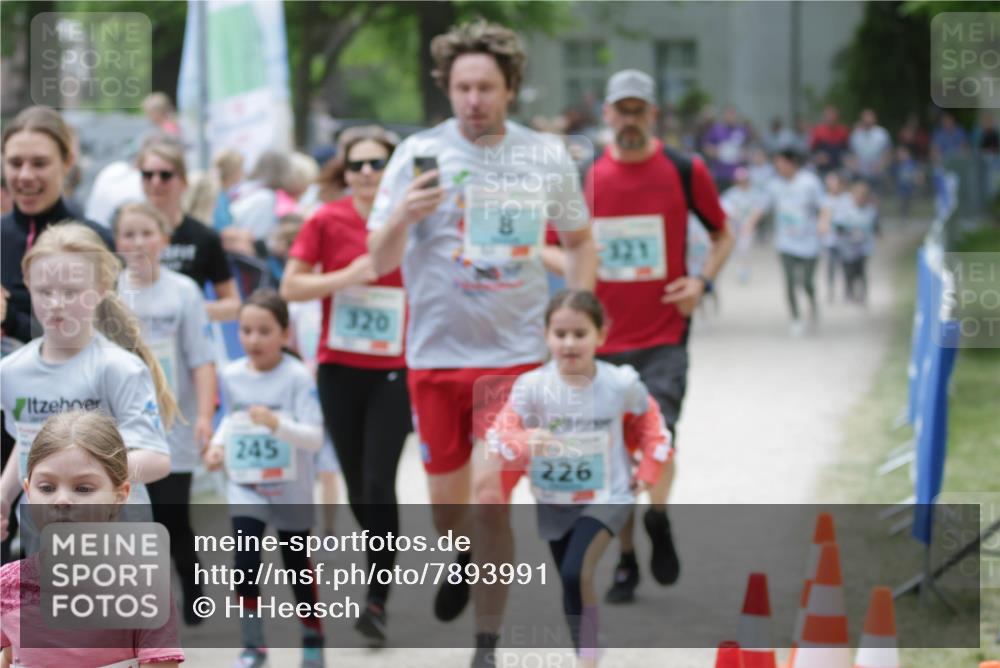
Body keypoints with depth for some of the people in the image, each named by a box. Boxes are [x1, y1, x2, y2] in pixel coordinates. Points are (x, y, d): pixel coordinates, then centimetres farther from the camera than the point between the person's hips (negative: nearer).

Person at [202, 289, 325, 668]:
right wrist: (218, 444, -2)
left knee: (296, 565, 12)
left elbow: (315, 438, -23)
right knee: (246, 561, -13)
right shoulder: (231, 375, -4)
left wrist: (277, 424, -38)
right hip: (245, 486, 2)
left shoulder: (297, 377, -18)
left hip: (291, 489, -2)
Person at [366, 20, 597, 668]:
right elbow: (380, 261, -6)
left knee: (491, 500, -11)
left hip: (516, 353, -1)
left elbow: (580, 240, 16)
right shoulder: (420, 153, -5)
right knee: (447, 504, 12)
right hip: (436, 353, 1)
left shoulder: (549, 156, 0)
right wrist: (403, 216, -26)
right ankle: (461, 564, 48)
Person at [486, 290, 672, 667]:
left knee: (577, 575, -22)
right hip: (554, 501, 3)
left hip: (606, 499, -3)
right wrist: (526, 443, -38)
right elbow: (501, 436, -17)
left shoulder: (621, 385, -13)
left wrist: (647, 473, 2)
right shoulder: (532, 386, -15)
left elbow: (649, 423, 7)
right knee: (572, 584, 15)